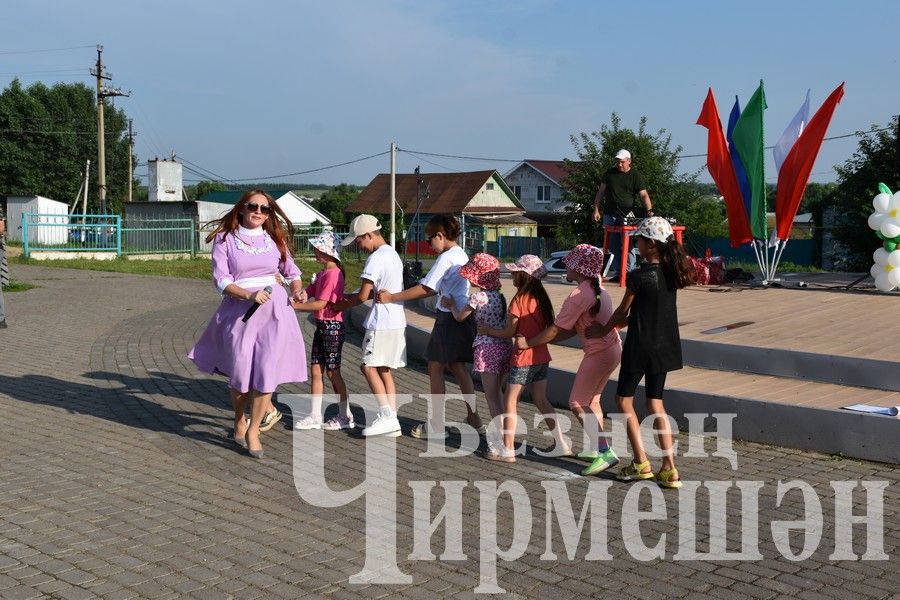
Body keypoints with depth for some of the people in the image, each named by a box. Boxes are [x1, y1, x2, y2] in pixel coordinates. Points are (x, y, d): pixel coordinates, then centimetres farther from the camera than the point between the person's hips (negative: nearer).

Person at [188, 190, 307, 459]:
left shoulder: (275, 240, 10)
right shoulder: (225, 239, 2)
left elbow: (291, 271, 21)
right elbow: (221, 279, -6)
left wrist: (297, 290, 1)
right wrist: (249, 295, -20)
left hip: (274, 309, 2)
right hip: (239, 310, -2)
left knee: (267, 372, -6)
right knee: (240, 374, 3)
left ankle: (253, 431, 8)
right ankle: (239, 422, 32)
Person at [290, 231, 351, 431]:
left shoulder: (333, 274, -17)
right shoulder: (322, 273, 14)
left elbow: (320, 304, -21)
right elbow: (307, 293, 10)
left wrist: (295, 305, -17)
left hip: (332, 326, -9)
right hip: (321, 326, 9)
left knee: (333, 372, 0)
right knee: (315, 370, 9)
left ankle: (345, 416, 12)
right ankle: (315, 416, 15)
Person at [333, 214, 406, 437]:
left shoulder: (375, 259, -14)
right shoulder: (393, 254, 16)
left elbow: (363, 296, -13)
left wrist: (343, 304, 4)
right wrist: (350, 299, 14)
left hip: (382, 323, -9)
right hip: (397, 321, 9)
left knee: (369, 367, -4)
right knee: (384, 370, 10)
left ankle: (387, 415, -9)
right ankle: (392, 421, 9)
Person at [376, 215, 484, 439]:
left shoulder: (446, 258, -16)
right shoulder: (462, 255, 13)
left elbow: (424, 289, -16)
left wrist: (391, 298, -10)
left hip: (449, 319, -9)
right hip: (464, 317, 9)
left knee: (435, 368, 1)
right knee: (458, 367, 16)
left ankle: (436, 425, 6)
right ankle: (474, 418, 18)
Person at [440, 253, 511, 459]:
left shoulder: (477, 297, -10)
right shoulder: (500, 296, 10)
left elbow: (460, 317, 3)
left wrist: (451, 304, 25)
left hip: (487, 348, -7)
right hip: (505, 346, 7)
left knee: (491, 397, -4)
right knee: (497, 392, 19)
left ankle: (499, 444, -7)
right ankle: (499, 433, 27)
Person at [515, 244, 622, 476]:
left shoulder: (578, 296, -19)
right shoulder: (598, 289, 11)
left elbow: (555, 330, -13)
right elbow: (572, 329, 13)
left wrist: (528, 343, 0)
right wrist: (543, 341, 10)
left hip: (599, 353, -10)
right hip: (612, 349, 10)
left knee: (577, 403, -2)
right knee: (591, 400, 21)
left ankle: (605, 453, -7)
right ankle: (595, 449, 29)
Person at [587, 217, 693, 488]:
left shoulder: (637, 277, -17)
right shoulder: (670, 273, 4)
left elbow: (622, 311, -4)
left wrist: (603, 330, 14)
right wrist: (617, 324, 22)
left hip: (640, 346, -7)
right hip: (665, 346, 7)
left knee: (624, 399, 10)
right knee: (655, 402, 13)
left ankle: (641, 463, 7)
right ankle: (669, 469, 9)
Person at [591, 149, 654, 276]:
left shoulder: (635, 176, 2)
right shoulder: (609, 173, 10)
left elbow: (644, 195, -6)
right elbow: (601, 192, 13)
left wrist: (649, 210, -21)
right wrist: (596, 210, 5)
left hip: (626, 215, -3)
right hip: (610, 215, 3)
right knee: (612, 245, 5)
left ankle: (630, 272, -5)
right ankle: (615, 271, 11)